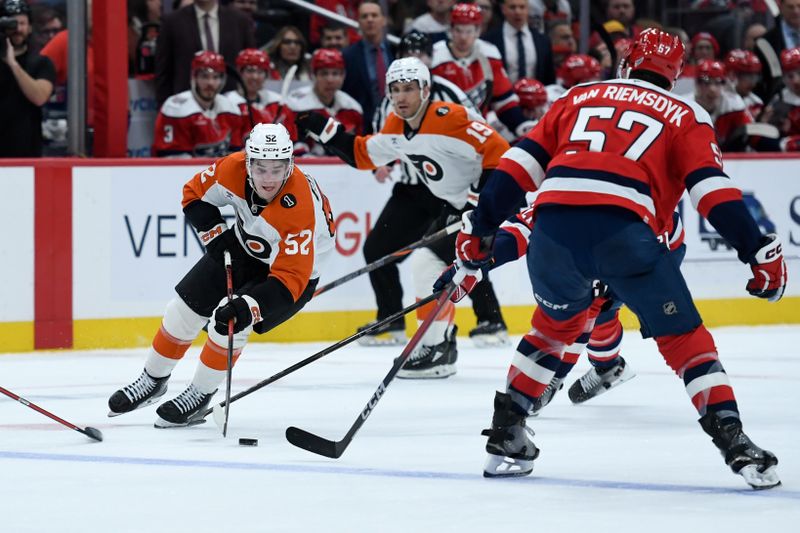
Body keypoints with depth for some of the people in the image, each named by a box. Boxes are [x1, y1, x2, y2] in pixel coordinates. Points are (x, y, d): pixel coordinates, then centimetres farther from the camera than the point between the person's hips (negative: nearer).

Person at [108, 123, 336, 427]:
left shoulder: (300, 207, -40)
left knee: (229, 321, -21)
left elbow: (290, 278, -41)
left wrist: (248, 305, -52)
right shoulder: (233, 169, -25)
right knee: (185, 307, 5)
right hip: (242, 249, 6)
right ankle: (153, 380, 28)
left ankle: (200, 396, 1)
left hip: (295, 269, -6)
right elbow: (195, 193, -3)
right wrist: (214, 232, -16)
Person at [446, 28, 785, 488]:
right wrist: (758, 249, 4)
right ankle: (733, 441, -1)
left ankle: (506, 432, 28)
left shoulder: (579, 97, 29)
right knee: (683, 337, 12)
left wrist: (479, 231, 23)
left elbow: (522, 164, 22)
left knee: (556, 324, 31)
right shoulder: (686, 116, 21)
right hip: (624, 230, -3)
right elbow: (713, 189, 6)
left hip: (553, 224, 3)